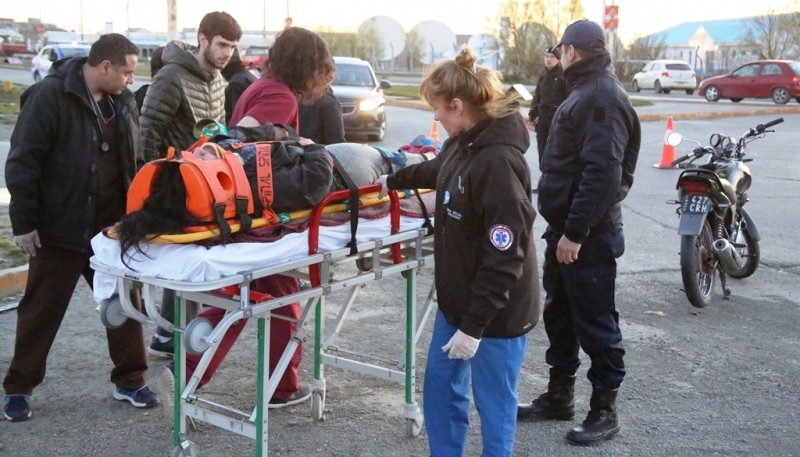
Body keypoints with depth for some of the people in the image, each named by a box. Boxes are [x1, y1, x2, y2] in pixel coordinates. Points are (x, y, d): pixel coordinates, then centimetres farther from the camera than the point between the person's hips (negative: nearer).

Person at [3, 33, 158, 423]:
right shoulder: (50, 96, -13)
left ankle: (129, 380, 23)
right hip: (60, 228, -5)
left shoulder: (122, 100, 5)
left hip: (112, 225, 5)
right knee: (42, 308, 6)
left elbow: (133, 160, 15)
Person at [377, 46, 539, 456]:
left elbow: (505, 257, -27)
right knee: (440, 386, 20)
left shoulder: (498, 162, -26)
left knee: (493, 405, 5)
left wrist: (474, 326, -24)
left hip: (496, 312, -10)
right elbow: (435, 171, 29)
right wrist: (392, 182, 41)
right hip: (458, 300, 10)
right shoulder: (463, 145, 3)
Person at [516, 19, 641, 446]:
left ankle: (604, 410, 13)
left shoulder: (603, 97, -18)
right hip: (566, 227, 10)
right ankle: (559, 395, 30)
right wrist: (561, 228, 19)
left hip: (588, 234, -10)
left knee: (595, 322, 0)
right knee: (558, 314, 17)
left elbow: (603, 173, -26)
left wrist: (575, 232, -26)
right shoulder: (587, 92, 15)